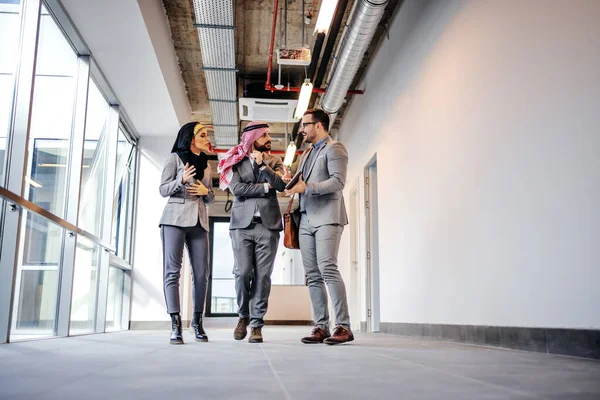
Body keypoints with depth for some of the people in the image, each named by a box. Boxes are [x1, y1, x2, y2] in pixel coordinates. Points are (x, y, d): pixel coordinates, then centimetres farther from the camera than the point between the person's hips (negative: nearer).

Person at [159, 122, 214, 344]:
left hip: (199, 222, 5)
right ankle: (175, 325, -8)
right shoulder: (175, 158, 5)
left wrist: (206, 191, -2)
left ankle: (197, 320, 12)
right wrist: (181, 180, -18)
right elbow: (163, 190, 0)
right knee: (172, 271, -8)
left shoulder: (206, 164, 19)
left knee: (202, 273, -1)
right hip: (175, 219, -4)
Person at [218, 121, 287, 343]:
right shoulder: (236, 160, 9)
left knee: (262, 276, -3)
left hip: (268, 224, 1)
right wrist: (265, 187, -4)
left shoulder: (274, 160, 14)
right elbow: (236, 188, -6)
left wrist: (262, 165, -10)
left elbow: (282, 185, -3)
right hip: (242, 224, -1)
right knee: (243, 273, -5)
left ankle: (256, 324, 5)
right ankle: (243, 316, 18)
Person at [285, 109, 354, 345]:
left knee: (328, 269, -17)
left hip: (327, 217, -8)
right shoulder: (307, 153, 25)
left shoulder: (334, 149, -1)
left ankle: (343, 327, -13)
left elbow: (338, 181, -14)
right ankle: (321, 327, 6)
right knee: (312, 276, 3)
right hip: (306, 220, 8)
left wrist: (306, 187, -17)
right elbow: (298, 183, 25)